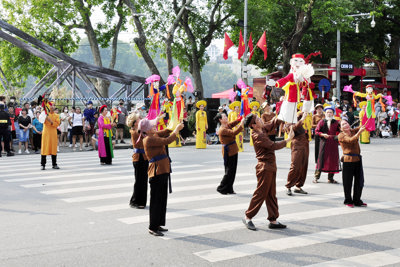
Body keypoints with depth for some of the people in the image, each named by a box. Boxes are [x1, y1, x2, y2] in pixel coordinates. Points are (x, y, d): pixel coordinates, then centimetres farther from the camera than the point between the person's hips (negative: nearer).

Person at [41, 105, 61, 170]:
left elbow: (57, 124, -3)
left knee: (54, 149, 4)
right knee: (44, 149, -3)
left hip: (53, 134, 1)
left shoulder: (56, 116, 8)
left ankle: (54, 164, 11)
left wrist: (51, 121, -15)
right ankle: (43, 165, 2)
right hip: (46, 133, -1)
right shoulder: (46, 114, 6)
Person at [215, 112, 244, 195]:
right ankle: (221, 188, 9)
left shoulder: (227, 126, 10)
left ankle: (229, 189, 19)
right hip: (228, 152, -9)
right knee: (229, 171, -3)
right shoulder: (222, 130, -19)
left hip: (233, 151, 9)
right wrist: (241, 125, -27)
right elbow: (233, 133, -29)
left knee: (233, 171, 12)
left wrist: (240, 119, -4)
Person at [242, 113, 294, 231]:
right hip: (265, 167, -9)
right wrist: (288, 139, -13)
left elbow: (274, 123, 21)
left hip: (270, 167, 9)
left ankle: (273, 220, 16)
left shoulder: (263, 129, 8)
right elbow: (273, 146, -21)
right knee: (260, 193, -3)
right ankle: (248, 217, 10)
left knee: (271, 195, 11)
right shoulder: (257, 136, -19)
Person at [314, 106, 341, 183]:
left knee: (333, 160, 3)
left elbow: (339, 132, 9)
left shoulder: (336, 122, 7)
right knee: (321, 159, -3)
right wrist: (323, 134, -13)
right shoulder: (322, 122, 3)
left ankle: (330, 178, 13)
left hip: (333, 144, 2)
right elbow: (316, 131, 3)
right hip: (324, 143, -2)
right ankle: (316, 176, 7)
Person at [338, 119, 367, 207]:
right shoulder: (341, 135, -4)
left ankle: (357, 201, 22)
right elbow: (351, 140, -19)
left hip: (358, 159, 5)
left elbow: (363, 127, 4)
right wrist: (359, 132, -25)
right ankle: (348, 201, 17)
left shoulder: (353, 131, 12)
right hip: (348, 160, -5)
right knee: (348, 182, 2)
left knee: (359, 181, 9)